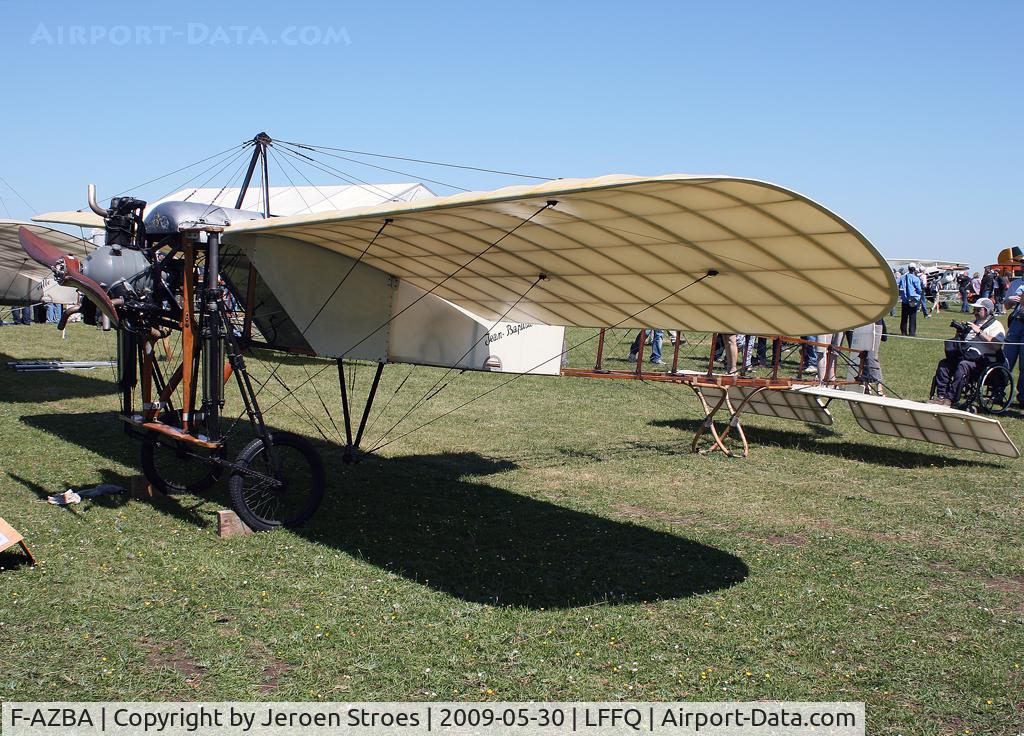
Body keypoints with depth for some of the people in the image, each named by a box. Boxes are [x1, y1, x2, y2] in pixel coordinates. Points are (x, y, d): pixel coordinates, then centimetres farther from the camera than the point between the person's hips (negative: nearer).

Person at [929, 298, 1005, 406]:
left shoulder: (996, 326, 3)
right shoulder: (973, 324, 26)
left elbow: (996, 346, -16)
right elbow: (959, 343, 29)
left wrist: (979, 332, -17)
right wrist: (959, 333, 7)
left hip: (982, 361, -7)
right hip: (965, 356, 7)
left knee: (963, 365, -35)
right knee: (944, 363, -18)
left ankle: (950, 399, -38)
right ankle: (941, 395, -27)